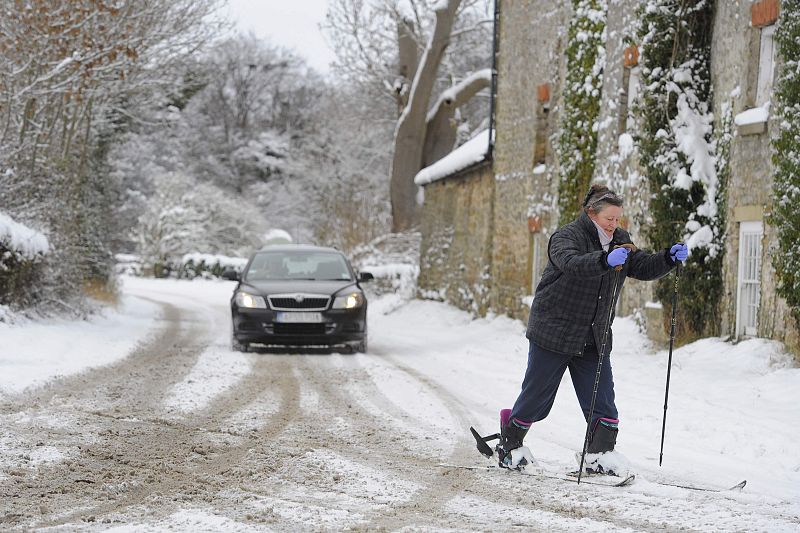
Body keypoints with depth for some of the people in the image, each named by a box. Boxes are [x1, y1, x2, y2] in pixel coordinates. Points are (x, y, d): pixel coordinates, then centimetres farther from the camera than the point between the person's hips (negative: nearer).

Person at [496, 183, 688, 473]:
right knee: (536, 398, 5)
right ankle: (509, 445, 24)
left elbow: (643, 268, 5)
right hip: (553, 333, -6)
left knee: (602, 402, -2)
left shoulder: (619, 241, 7)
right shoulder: (567, 236, -15)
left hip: (594, 339, 6)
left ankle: (599, 457, 5)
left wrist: (669, 259, -14)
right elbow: (571, 263, -35)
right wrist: (605, 261, -52)